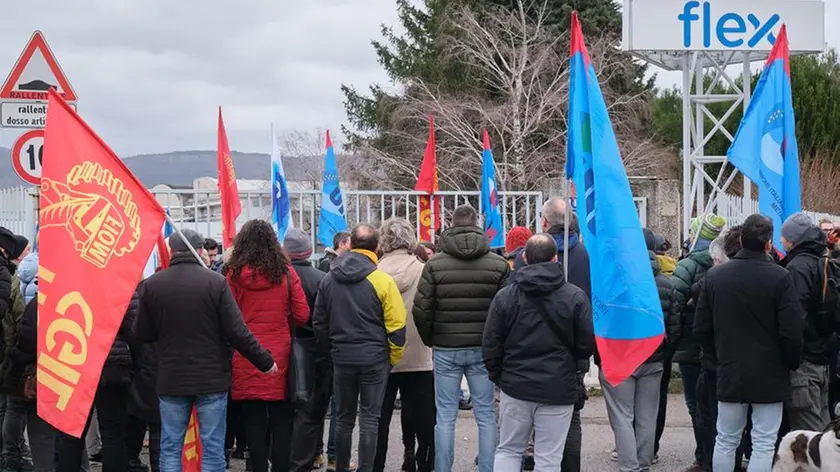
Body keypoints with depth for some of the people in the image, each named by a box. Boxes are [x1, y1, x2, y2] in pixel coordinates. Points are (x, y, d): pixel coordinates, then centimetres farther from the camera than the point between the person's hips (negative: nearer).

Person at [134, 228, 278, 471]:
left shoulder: (151, 285, -4)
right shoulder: (216, 282, -10)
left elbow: (141, 334, 3)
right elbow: (236, 332, -11)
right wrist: (265, 361, 1)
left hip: (171, 379, 2)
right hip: (212, 378, -2)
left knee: (170, 447, 8)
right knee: (212, 448, 4)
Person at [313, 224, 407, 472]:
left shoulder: (329, 280, 3)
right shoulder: (382, 281, -11)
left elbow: (319, 321, 11)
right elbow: (396, 324, -10)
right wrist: (393, 357, 2)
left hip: (342, 358, 4)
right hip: (374, 358, -3)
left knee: (344, 418, 14)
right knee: (369, 419, 2)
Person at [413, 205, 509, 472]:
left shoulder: (435, 264, -5)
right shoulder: (498, 265, -3)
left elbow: (421, 310, -6)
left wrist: (429, 340, 9)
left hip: (445, 350, 0)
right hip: (483, 350, 1)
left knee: (445, 417, 5)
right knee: (486, 416, 6)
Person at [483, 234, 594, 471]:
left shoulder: (505, 296, -4)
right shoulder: (575, 297, -7)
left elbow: (490, 346, -1)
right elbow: (588, 345, -4)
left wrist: (498, 376, 16)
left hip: (516, 387, 1)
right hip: (558, 389, -1)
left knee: (508, 450, 14)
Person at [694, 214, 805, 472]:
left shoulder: (715, 275, -1)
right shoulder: (780, 277, -14)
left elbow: (701, 329, 3)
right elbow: (792, 332, -14)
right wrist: (791, 363, 3)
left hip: (729, 373, 4)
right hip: (769, 377, -4)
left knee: (725, 441, 13)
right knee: (764, 445, 1)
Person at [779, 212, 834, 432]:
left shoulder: (798, 267, -15)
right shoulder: (824, 263, 14)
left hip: (804, 361, -10)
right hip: (824, 357, 10)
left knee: (808, 431, -7)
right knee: (823, 427, 15)